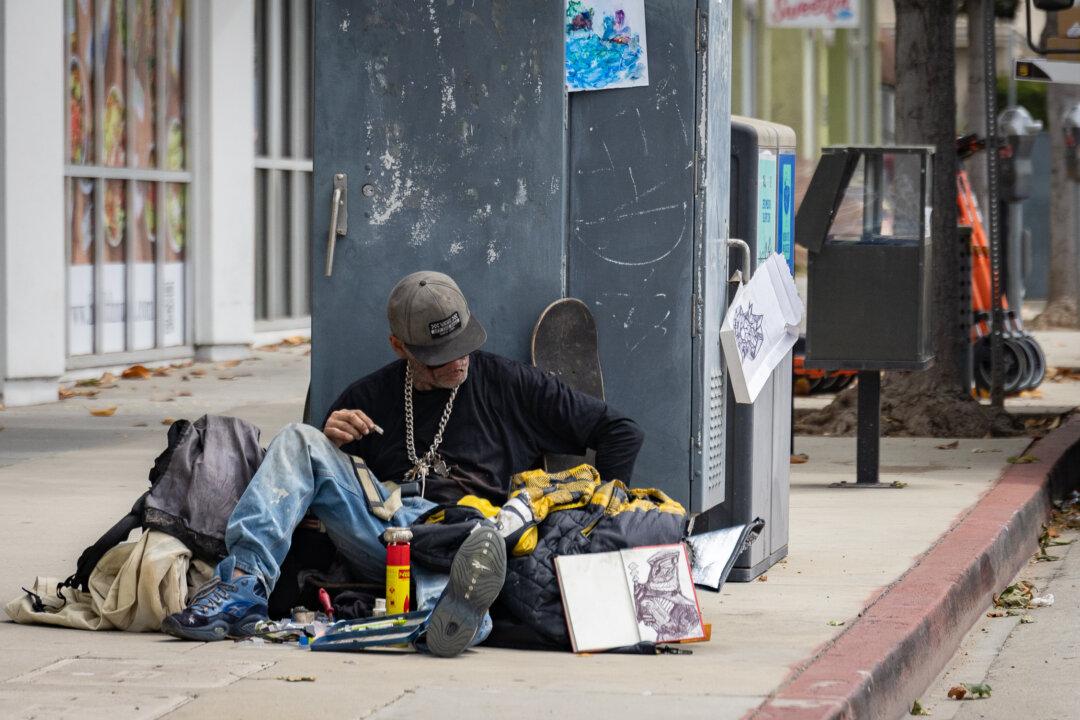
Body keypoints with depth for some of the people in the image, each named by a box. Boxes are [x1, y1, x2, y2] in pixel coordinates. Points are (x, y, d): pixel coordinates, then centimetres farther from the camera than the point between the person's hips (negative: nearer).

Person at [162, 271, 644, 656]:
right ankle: (245, 588, -29)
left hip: (468, 530, -3)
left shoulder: (511, 385, 14)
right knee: (299, 440, -13)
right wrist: (330, 444, 2)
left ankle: (454, 611, -80)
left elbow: (620, 432, 16)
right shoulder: (370, 397, 20)